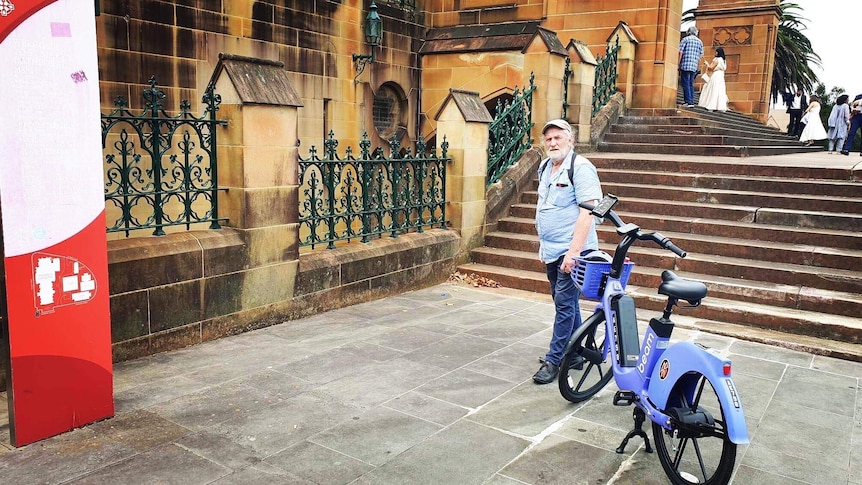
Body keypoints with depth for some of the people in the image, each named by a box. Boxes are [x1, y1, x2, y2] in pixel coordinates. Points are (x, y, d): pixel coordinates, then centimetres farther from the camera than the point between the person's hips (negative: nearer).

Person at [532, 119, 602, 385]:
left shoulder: (580, 167, -13)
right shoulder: (545, 167, 12)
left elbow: (587, 212, -20)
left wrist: (573, 252, -25)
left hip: (571, 251, -8)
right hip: (551, 251, 8)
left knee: (565, 305, -5)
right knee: (567, 303, 16)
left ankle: (554, 360, 3)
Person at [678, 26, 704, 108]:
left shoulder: (685, 39, 1)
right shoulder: (700, 42, 14)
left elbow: (680, 52, -7)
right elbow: (700, 56, 14)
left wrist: (678, 64, -3)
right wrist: (697, 67, 21)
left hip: (685, 65, -5)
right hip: (694, 66, 5)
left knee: (686, 84, -4)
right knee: (691, 84, 11)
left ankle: (688, 102, -10)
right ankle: (692, 101, 8)